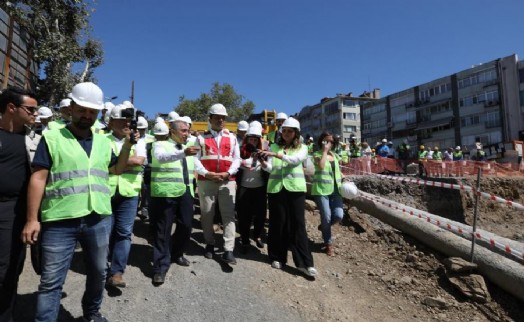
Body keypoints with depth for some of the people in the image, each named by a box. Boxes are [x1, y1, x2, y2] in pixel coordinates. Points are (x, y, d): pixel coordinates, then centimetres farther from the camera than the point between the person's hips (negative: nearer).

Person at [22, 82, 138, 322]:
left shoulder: (103, 141, 12)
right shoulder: (52, 138, -1)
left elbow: (117, 169, 21)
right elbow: (38, 179, -4)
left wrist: (128, 143, 7)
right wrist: (32, 219, -9)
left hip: (99, 220, 5)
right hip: (60, 222, -4)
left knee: (98, 273, 18)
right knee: (51, 281, 5)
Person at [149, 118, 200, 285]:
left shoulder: (188, 148, 18)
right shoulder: (160, 145, -3)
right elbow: (161, 157, -27)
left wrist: (191, 191, 15)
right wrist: (183, 153, -43)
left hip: (185, 193, 6)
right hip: (165, 194, -6)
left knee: (186, 226, 12)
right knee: (162, 230, 0)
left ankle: (177, 254, 36)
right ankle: (160, 267, 11)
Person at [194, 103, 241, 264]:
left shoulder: (232, 138, 11)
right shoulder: (202, 138, 7)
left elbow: (236, 159, 6)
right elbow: (195, 159, -1)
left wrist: (228, 173, -10)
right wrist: (207, 173, -14)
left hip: (227, 181, 1)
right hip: (206, 181, 0)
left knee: (229, 215, -4)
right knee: (207, 214, 9)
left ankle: (228, 250, -2)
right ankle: (210, 244, 27)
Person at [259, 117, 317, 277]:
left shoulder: (302, 148, 7)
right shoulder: (274, 146, 11)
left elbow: (295, 160, -15)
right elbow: (270, 168, 0)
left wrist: (276, 155, -27)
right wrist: (263, 164, -22)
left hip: (295, 188, -1)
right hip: (275, 188, 2)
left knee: (297, 223, -1)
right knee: (277, 223, 5)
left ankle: (304, 262, 5)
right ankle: (277, 257, 21)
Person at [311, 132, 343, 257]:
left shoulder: (335, 155, 14)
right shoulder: (317, 154, -3)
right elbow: (321, 166, -23)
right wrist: (325, 151, -15)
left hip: (335, 190, 5)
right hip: (321, 190, -5)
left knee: (338, 215, -8)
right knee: (326, 217, -3)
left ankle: (324, 226, 24)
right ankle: (328, 243, 17)